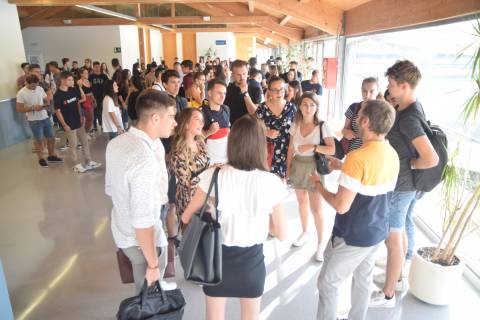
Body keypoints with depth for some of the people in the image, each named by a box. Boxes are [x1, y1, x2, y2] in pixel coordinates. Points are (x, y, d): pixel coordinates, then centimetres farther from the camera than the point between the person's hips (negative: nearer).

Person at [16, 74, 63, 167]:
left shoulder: (40, 88, 1)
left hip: (45, 118, 5)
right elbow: (18, 109, -13)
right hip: (34, 121, -5)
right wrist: (33, 108, -23)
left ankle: (52, 156, 30)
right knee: (39, 140, 7)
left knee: (51, 137, 11)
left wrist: (46, 105, -12)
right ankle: (41, 159, 25)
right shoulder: (21, 93, -12)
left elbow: (46, 100, 11)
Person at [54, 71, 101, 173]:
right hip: (69, 124, -6)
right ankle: (77, 165, 18)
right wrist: (64, 125, -16)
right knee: (73, 145, 5)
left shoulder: (73, 90, 2)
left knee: (85, 142, 12)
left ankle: (89, 162, 22)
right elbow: (58, 111, -14)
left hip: (78, 121, 6)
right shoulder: (57, 95, -15)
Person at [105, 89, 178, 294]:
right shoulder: (144, 158, -33)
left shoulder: (116, 143, -6)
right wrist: (153, 264, -21)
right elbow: (143, 221, -31)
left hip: (122, 230, 8)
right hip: (142, 239, -8)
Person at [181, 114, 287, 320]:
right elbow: (281, 234, -8)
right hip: (252, 259, 0)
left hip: (216, 257, 0)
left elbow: (186, 218, -7)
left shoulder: (213, 177, -20)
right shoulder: (271, 183, -19)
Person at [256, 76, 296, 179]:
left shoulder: (291, 107, -1)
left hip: (286, 151, 1)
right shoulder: (262, 108, -4)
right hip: (267, 151, 0)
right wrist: (267, 133, -15)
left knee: (282, 178, 5)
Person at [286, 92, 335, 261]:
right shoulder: (295, 125, 1)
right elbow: (291, 149, 8)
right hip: (298, 166, 5)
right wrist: (288, 168, 7)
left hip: (314, 168, -4)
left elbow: (332, 149, -16)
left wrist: (313, 147, -27)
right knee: (302, 202, 18)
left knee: (316, 208, -1)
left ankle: (320, 243, 15)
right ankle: (304, 233, 37)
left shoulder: (323, 126, -12)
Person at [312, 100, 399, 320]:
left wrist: (319, 185, -9)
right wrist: (342, 167, 14)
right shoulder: (393, 155, -1)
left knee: (328, 283, 10)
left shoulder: (357, 157, -27)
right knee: (363, 278, 24)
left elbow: (341, 207, -25)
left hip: (353, 236, -8)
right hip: (377, 231, 8)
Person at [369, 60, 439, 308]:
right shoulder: (413, 108, 4)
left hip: (398, 186, -10)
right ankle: (397, 278, 43)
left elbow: (431, 159, -32)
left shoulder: (408, 118, -26)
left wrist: (411, 164, -16)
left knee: (392, 240, 5)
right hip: (406, 184, 10)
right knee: (399, 233, 23)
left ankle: (387, 295, 23)